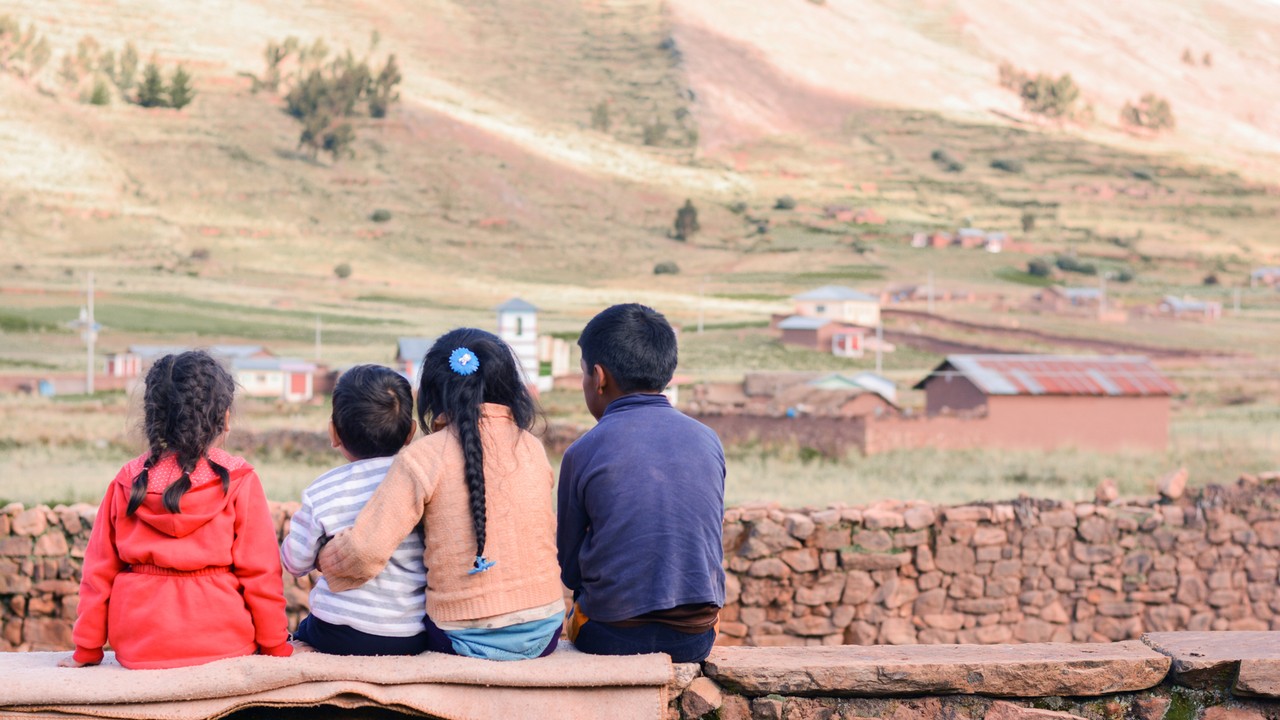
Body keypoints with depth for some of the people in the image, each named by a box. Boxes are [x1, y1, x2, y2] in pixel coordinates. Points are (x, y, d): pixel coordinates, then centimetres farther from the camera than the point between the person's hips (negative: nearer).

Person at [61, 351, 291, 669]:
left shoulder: (128, 481, 5)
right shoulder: (238, 480, -4)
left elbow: (98, 571, 7)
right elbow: (260, 573, -4)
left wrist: (87, 649, 14)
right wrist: (276, 648, 5)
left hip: (137, 649, 3)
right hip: (218, 642, -3)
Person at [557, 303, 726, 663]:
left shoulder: (583, 453, -7)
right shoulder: (707, 441, 2)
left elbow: (569, 569, 2)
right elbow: (713, 548, 11)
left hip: (612, 635, -3)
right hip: (696, 639, 3)